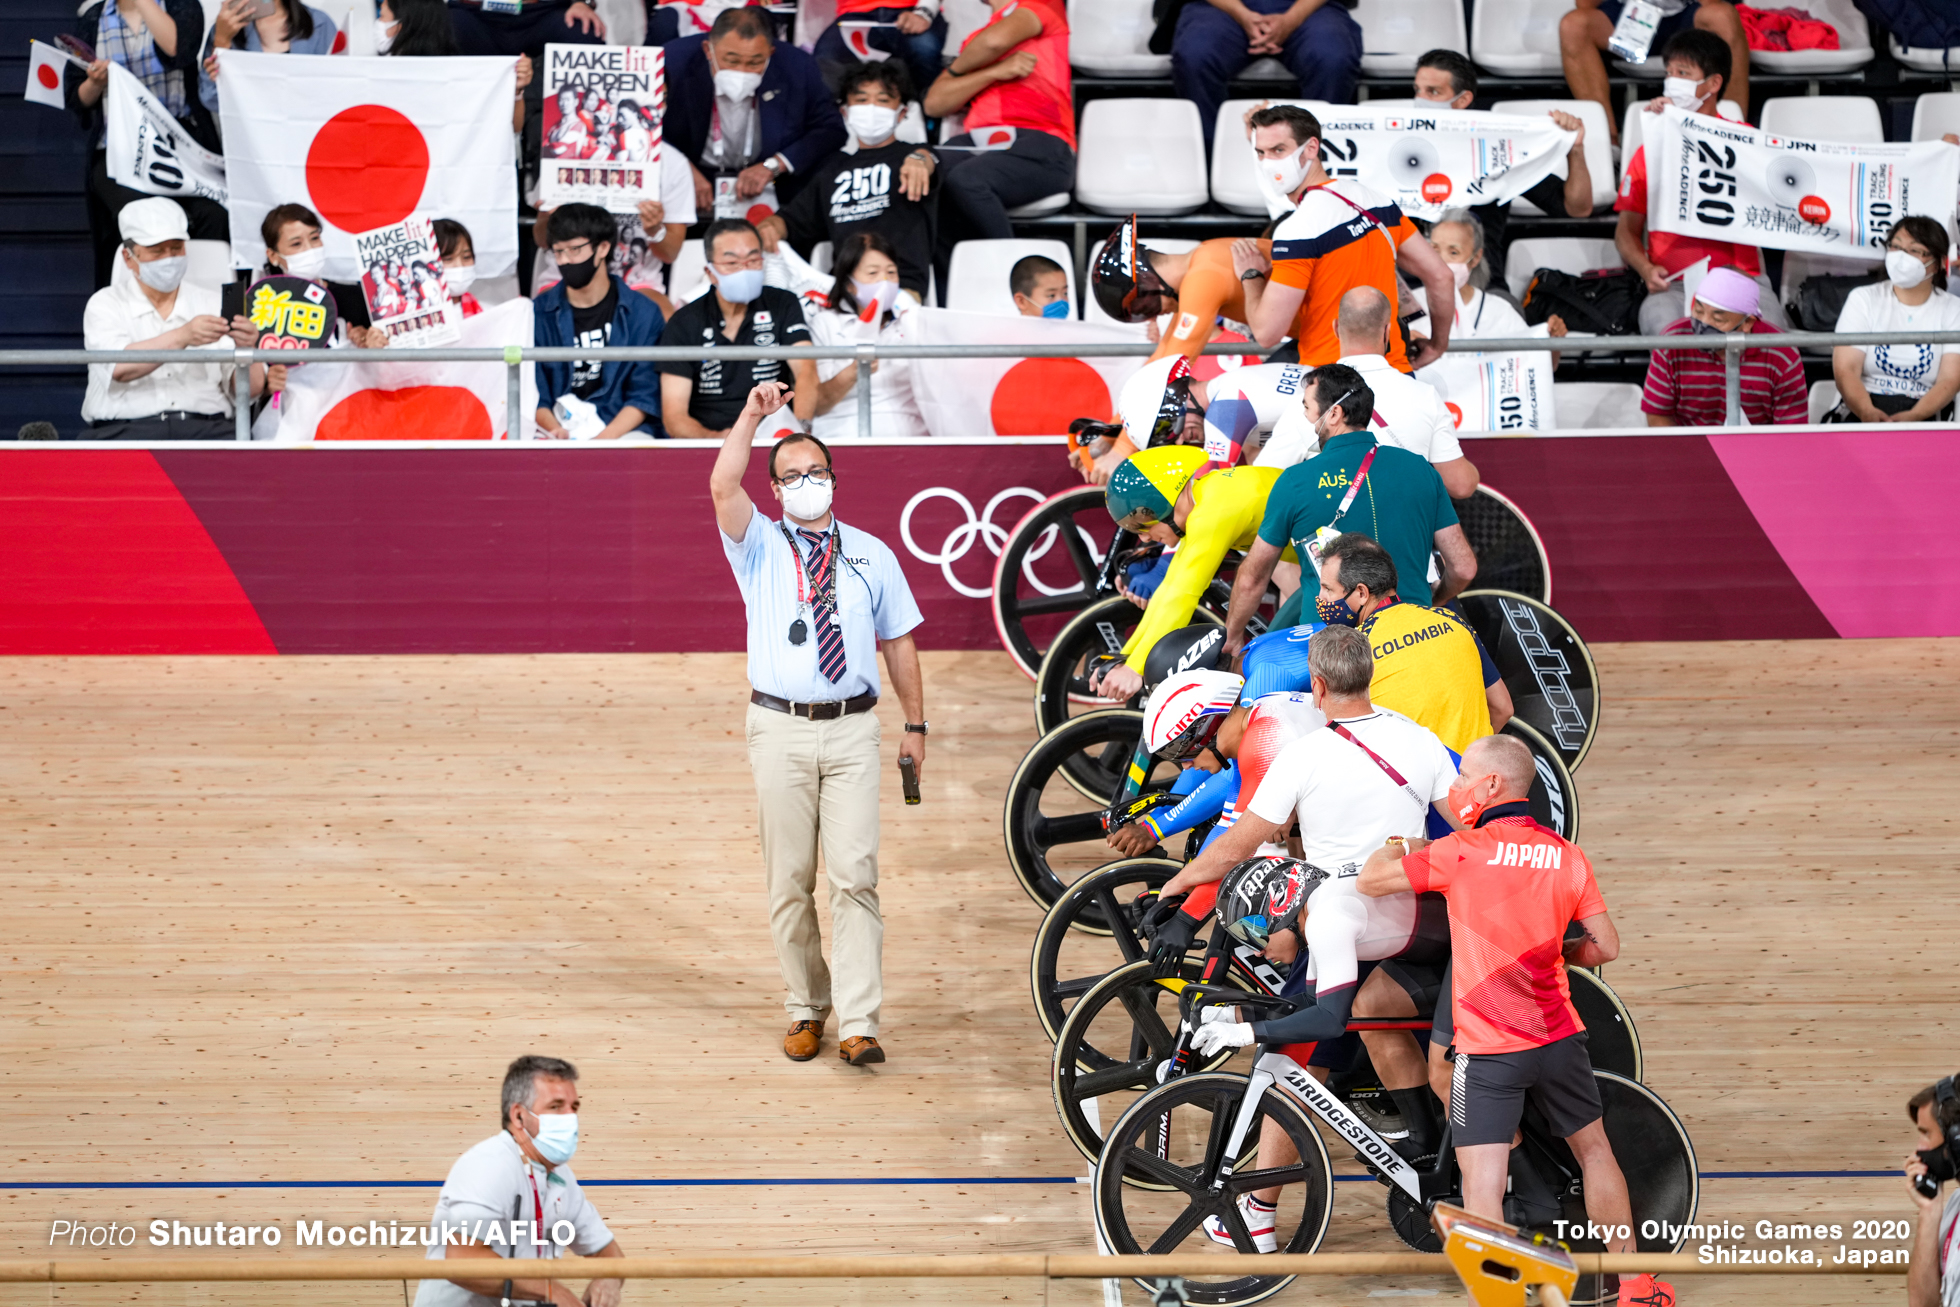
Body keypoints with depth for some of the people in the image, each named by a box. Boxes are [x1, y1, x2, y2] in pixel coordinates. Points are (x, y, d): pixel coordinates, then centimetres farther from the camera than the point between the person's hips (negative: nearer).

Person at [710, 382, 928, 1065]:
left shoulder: (871, 555, 11)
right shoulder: (759, 547, 7)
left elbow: (899, 641, 15)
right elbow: (722, 486, -12)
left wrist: (916, 724, 12)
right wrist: (751, 415, -15)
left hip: (852, 730, 0)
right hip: (781, 728, 0)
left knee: (855, 875, -8)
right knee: (790, 881, 4)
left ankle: (858, 1024, -10)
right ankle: (805, 1010, 15)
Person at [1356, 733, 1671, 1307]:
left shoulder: (1464, 852, -13)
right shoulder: (1566, 855, 1)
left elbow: (1370, 880, -7)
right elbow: (1605, 946, 4)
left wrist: (1405, 842, 12)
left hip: (1489, 1051, -5)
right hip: (1559, 1038, 5)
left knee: (1482, 1183, -6)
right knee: (1593, 1150, 21)